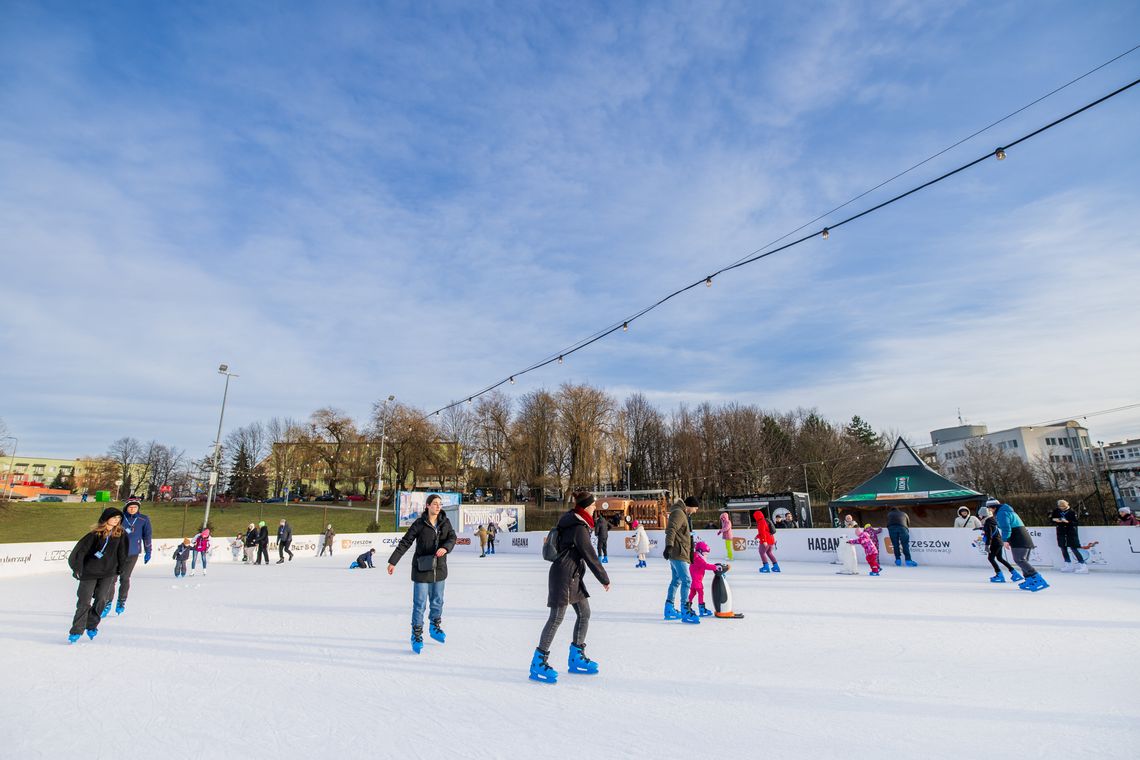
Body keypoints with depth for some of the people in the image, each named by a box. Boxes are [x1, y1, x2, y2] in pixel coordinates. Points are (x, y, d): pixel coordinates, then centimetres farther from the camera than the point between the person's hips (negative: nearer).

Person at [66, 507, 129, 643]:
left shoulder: (121, 534, -2)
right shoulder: (95, 533, -9)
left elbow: (122, 553, 7)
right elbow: (81, 549, -6)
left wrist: (120, 569, 11)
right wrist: (77, 568, -10)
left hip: (109, 572, 1)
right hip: (89, 571, -1)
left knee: (101, 599, -5)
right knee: (84, 601, 2)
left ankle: (91, 626, 17)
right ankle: (77, 630, 15)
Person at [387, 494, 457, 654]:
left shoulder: (445, 522, 0)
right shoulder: (419, 523, -11)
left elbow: (452, 538, -8)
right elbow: (405, 542, -9)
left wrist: (445, 548, -29)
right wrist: (393, 562, -9)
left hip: (439, 568, 4)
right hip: (422, 569, -4)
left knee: (437, 601, 17)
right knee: (419, 604, 0)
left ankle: (435, 627, 38)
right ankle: (417, 635, 16)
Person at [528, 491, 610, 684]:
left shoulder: (574, 522, 11)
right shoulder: (579, 528, -19)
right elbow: (590, 556, -16)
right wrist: (605, 579, -7)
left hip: (573, 575, 10)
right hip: (563, 575, -10)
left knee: (584, 613, 11)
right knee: (557, 617, -6)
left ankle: (576, 658, 23)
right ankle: (538, 663, 1)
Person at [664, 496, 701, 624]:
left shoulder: (684, 514, 21)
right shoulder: (678, 513, -12)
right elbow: (671, 529, -25)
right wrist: (669, 545, -35)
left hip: (678, 553, 11)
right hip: (678, 553, -11)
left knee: (677, 580, 15)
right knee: (686, 580, -12)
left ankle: (669, 609, 23)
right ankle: (685, 611, -12)